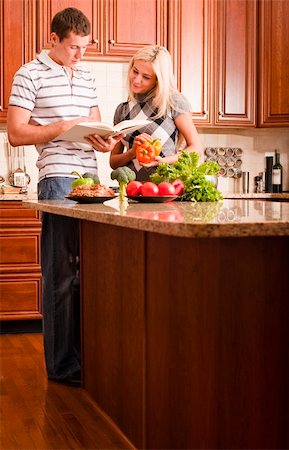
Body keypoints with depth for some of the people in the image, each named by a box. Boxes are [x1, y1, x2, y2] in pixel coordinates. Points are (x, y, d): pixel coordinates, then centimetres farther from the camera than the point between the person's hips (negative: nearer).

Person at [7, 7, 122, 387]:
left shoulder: (87, 78, 19)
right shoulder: (30, 75, -1)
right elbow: (16, 134, -6)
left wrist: (105, 141, 1)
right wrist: (63, 127, -15)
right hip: (58, 180, -6)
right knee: (61, 274, -3)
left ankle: (85, 353, 21)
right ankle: (62, 365, 7)